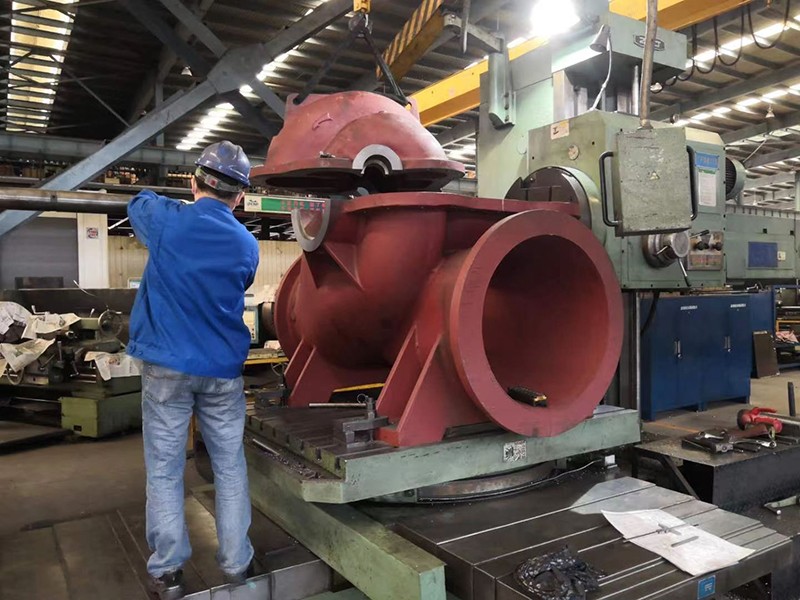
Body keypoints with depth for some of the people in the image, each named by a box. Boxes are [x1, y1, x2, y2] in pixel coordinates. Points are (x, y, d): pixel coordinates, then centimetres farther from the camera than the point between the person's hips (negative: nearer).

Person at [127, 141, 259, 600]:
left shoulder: (167, 221, -7)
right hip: (223, 371, 2)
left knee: (164, 472, 9)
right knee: (230, 469, 10)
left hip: (167, 366, -1)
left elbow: (138, 203, 16)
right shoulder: (247, 245, 0)